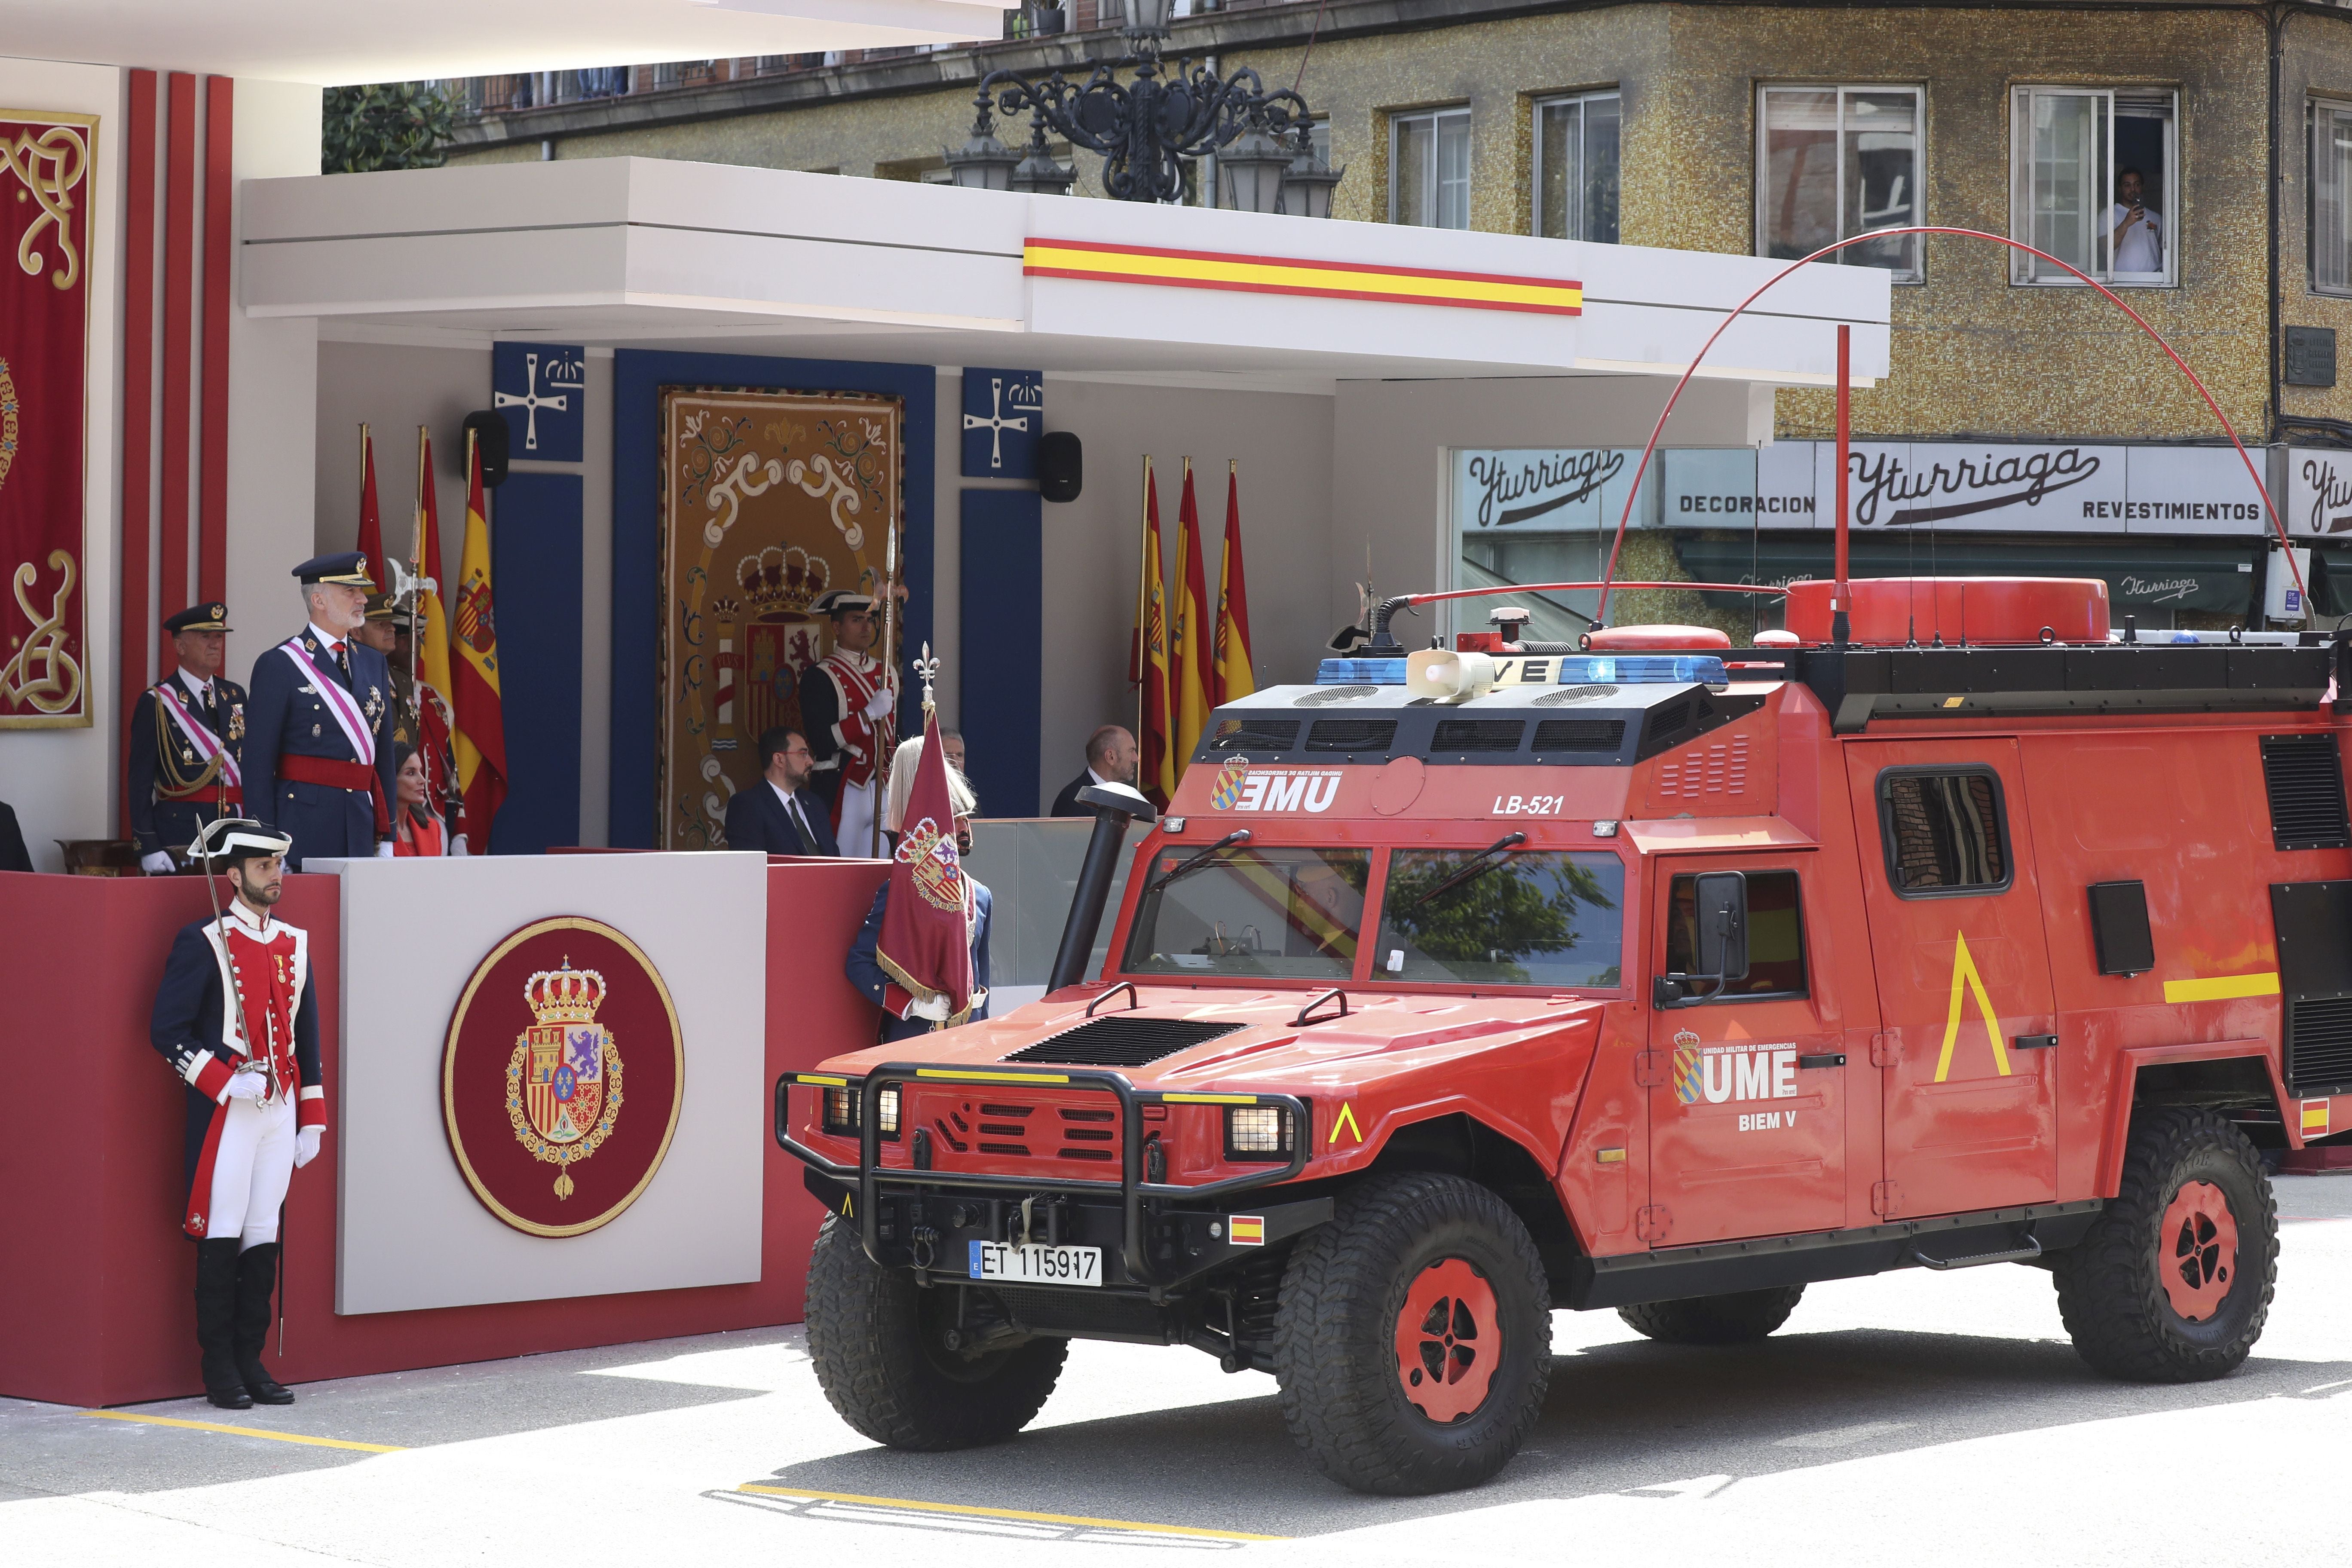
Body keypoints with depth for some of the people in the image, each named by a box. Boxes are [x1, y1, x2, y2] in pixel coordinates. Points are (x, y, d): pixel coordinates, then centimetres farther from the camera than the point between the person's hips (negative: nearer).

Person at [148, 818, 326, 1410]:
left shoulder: (295, 944, 13)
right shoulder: (203, 943, -5)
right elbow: (168, 1031, -9)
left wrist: (312, 1119, 13)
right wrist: (228, 1084, -16)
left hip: (282, 1110, 6)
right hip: (225, 1113, -6)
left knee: (264, 1233, 7)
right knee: (223, 1233, -3)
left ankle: (251, 1360, 12)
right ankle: (221, 1368, 2)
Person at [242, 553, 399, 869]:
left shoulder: (374, 663, 15)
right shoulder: (278, 665, -4)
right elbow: (258, 762, -7)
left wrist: (386, 838, 11)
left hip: (361, 831, 5)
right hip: (303, 828, -5)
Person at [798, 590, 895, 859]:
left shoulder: (885, 673, 15)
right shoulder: (820, 676, -6)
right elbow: (822, 742, -15)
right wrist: (870, 714, -20)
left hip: (883, 789, 6)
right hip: (842, 792, -6)